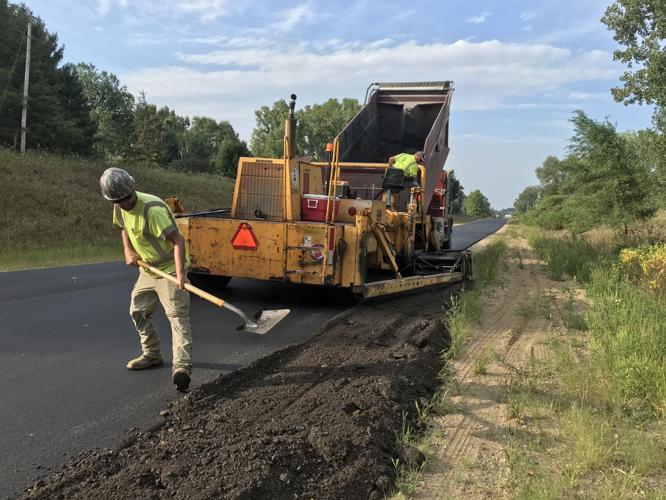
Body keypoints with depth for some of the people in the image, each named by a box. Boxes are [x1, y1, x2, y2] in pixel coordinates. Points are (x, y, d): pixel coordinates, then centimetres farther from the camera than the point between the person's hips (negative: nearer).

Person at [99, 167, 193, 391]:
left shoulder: (152, 209, -28)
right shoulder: (120, 207, -2)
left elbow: (178, 240, -34)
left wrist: (180, 273, -46)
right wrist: (128, 251, 1)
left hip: (169, 267, -9)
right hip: (147, 268, 9)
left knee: (177, 314, -18)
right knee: (138, 312, 17)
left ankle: (182, 366, -27)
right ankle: (152, 355, 34)